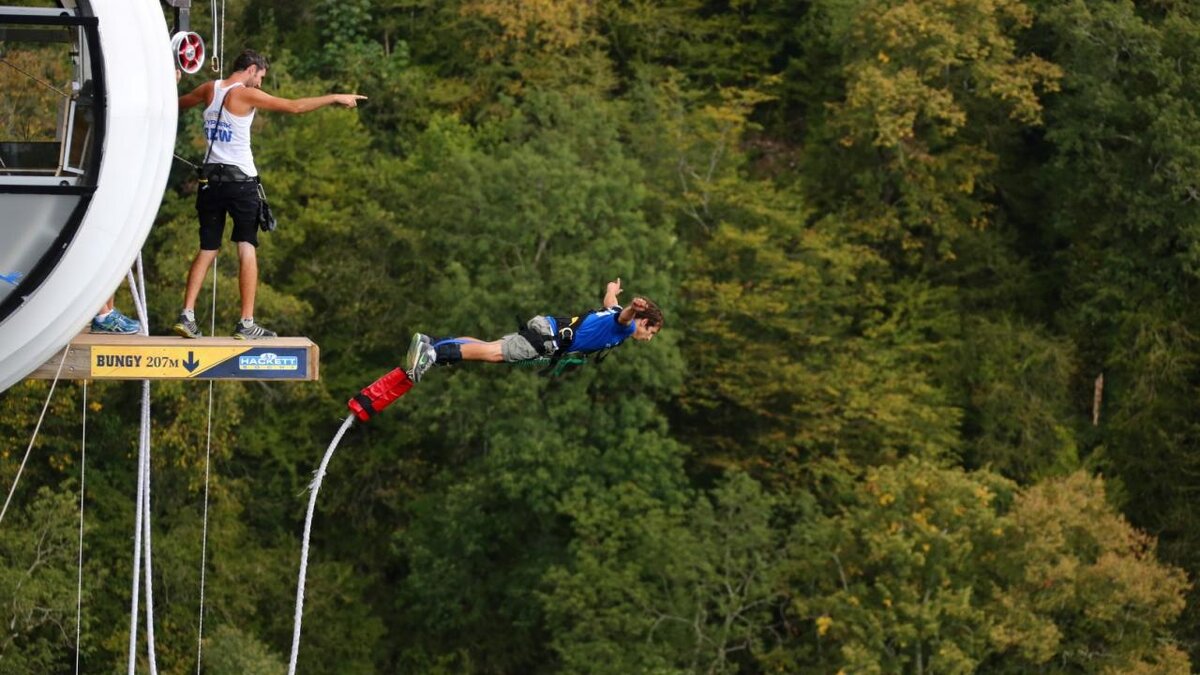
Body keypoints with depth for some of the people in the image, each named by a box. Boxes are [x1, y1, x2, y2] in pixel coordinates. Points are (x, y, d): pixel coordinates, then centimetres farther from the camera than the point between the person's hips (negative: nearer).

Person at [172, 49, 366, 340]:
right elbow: (294, 106, -10)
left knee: (207, 250, 10)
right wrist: (335, 98, -2)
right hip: (240, 179, -6)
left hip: (211, 178, 6)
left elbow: (179, 103, 28)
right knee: (247, 248, -1)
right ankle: (246, 323, -6)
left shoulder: (210, 89, 9)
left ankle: (187, 315, 0)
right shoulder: (246, 94, -9)